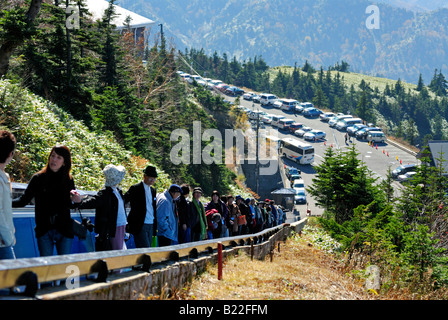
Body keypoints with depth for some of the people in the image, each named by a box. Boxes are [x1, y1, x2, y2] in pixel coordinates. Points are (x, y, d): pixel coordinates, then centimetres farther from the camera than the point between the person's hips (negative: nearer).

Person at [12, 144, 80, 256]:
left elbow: (71, 205, 10)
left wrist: (74, 200, -14)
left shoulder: (68, 180, 5)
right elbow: (24, 200, -3)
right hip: (44, 231, -1)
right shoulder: (38, 178, 0)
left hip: (64, 230, 1)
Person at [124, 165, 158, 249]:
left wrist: (155, 227, 18)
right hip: (140, 226, -7)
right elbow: (122, 202, -7)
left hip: (150, 226, 7)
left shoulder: (153, 190, 16)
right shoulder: (135, 188, -5)